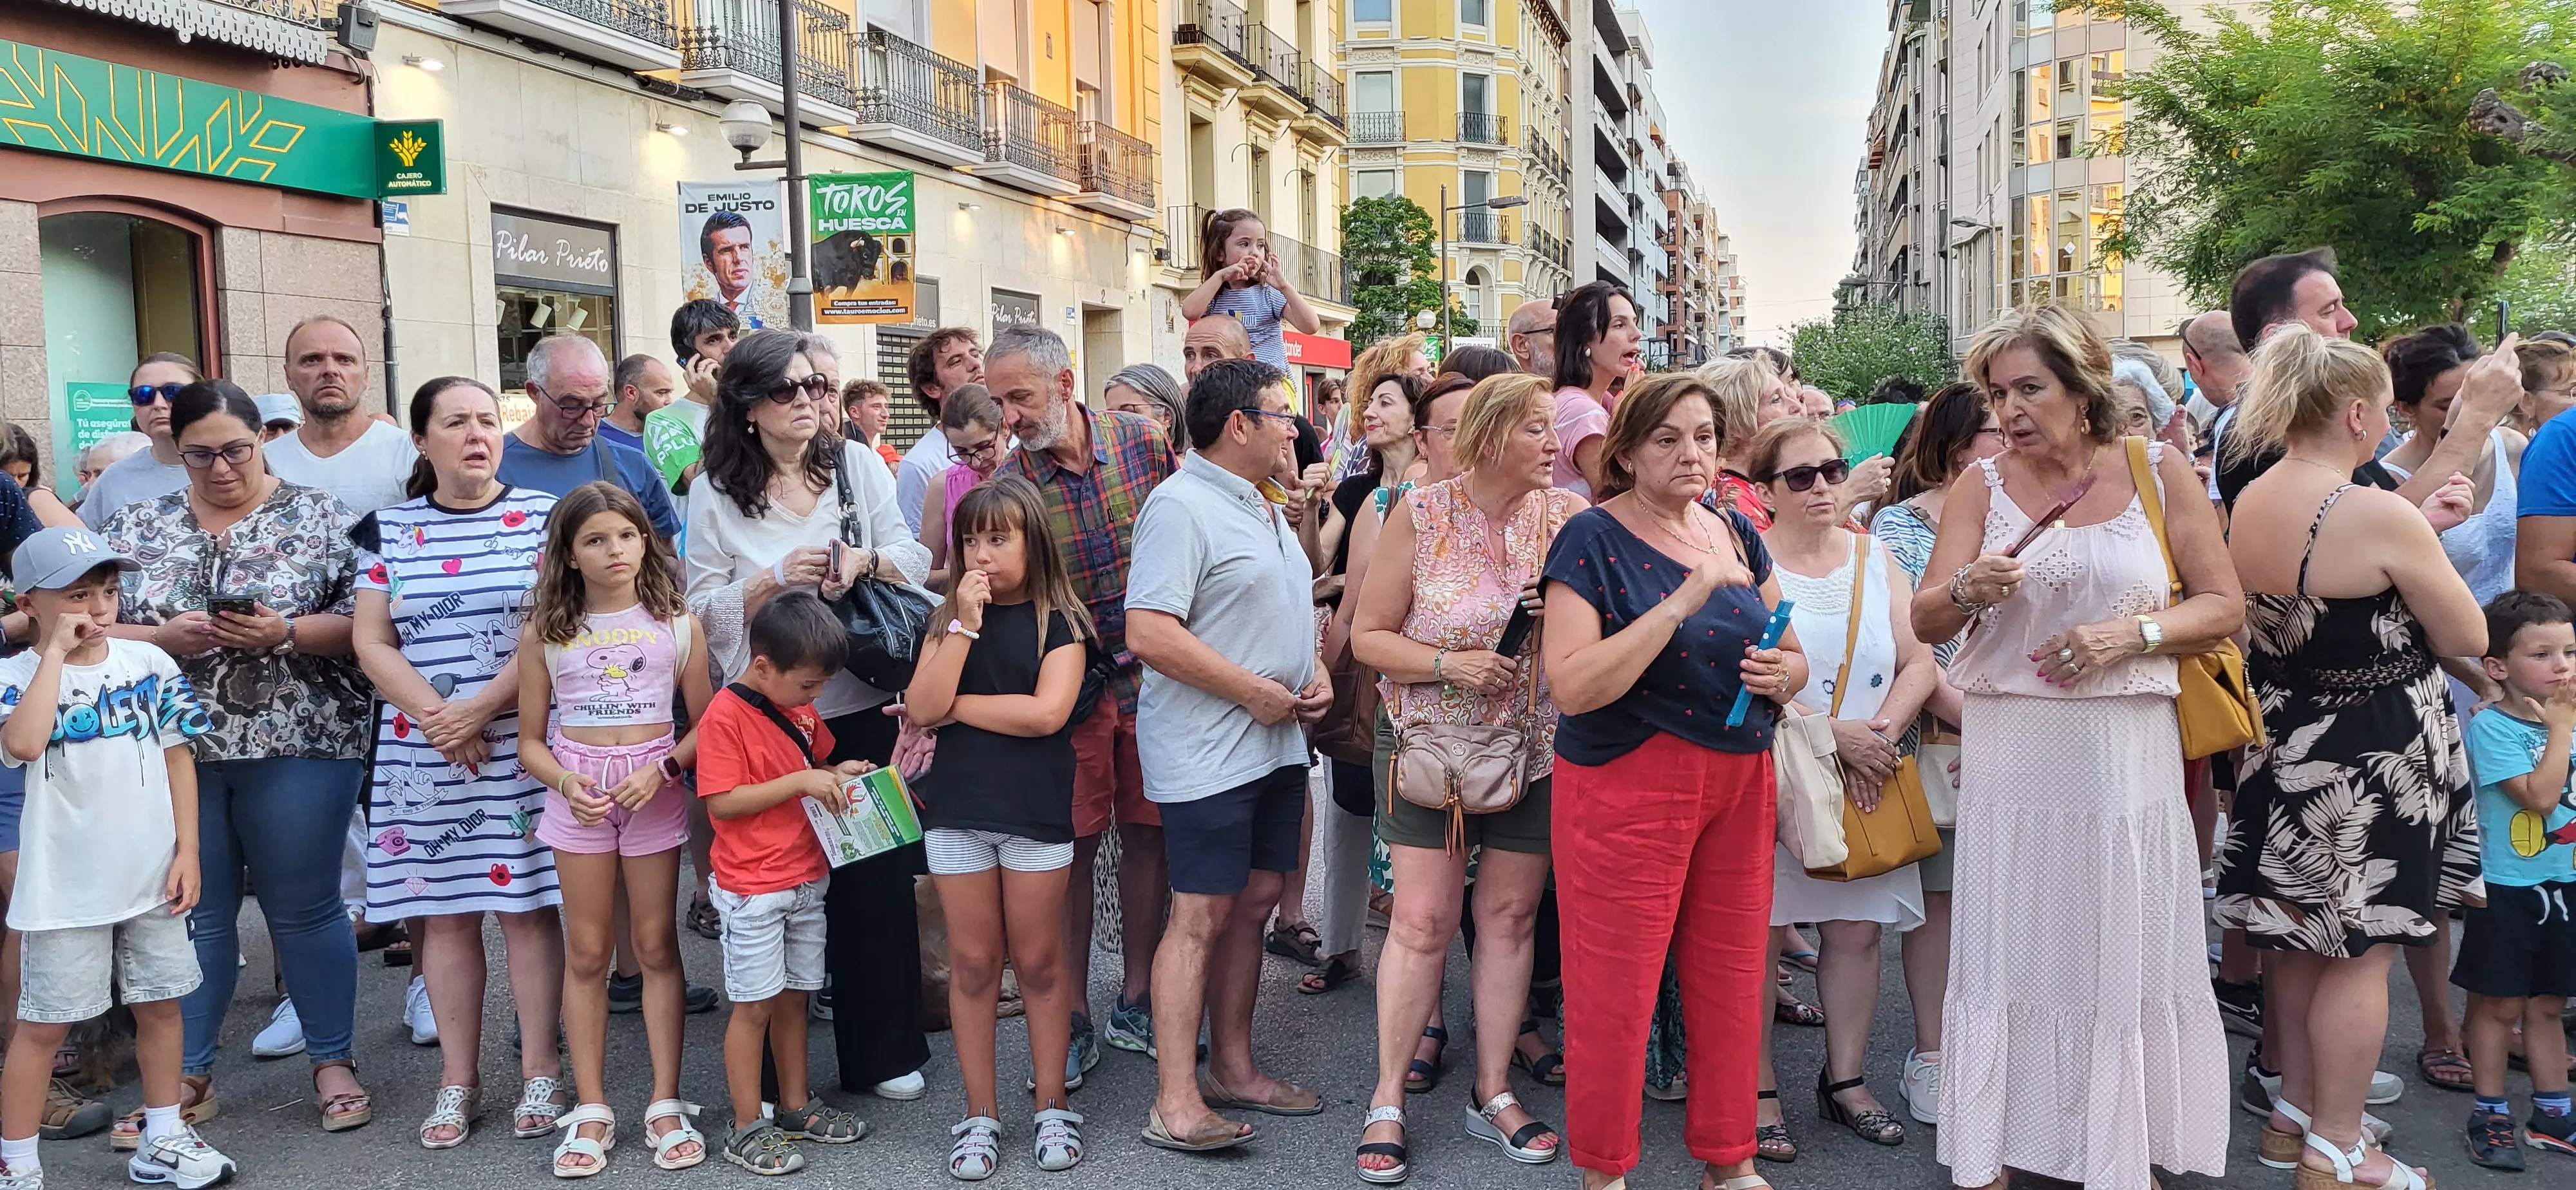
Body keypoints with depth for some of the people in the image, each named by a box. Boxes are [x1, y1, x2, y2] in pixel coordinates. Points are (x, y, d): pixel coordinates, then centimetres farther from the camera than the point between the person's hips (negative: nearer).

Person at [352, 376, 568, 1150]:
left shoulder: (542, 517, 3)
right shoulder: (386, 530, 9)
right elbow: (372, 643, 3)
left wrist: (482, 710, -14)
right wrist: (439, 720, -10)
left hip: (521, 745, -2)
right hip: (423, 752, 2)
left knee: (526, 904, 0)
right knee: (444, 911, 5)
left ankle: (540, 1071, 9)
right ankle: (458, 1079, 15)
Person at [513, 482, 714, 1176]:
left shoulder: (676, 625, 1)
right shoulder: (545, 634, 2)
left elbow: (705, 724, 1)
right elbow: (531, 740, 4)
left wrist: (664, 769, -15)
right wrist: (566, 783, -14)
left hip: (654, 786, -1)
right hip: (580, 794, 1)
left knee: (656, 945, 5)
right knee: (586, 952, 6)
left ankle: (666, 1105, 12)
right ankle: (591, 1110, 14)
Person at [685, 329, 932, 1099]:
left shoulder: (857, 464, 4)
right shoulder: (717, 497, -1)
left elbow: (914, 561, 5)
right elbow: (705, 610, -2)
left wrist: (864, 561, -15)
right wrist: (776, 579, -16)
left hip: (864, 705, 2)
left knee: (878, 876, 6)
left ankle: (885, 1051, 21)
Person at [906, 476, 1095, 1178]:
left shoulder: (1060, 621, -1)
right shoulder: (948, 619, 8)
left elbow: (1048, 712, -15)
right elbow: (924, 706, -6)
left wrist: (952, 704, -8)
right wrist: (967, 622, -12)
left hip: (1036, 811, -2)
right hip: (957, 810, 3)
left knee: (1039, 963, 7)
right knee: (972, 964, 8)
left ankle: (1053, 1109, 19)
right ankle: (981, 1116, 18)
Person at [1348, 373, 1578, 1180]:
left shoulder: (1569, 517, -1)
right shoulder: (1422, 517, -8)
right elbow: (1369, 636, -6)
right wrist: (1451, 665, -20)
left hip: (1536, 750, 3)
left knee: (1510, 918, 9)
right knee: (1421, 923, -2)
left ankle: (1494, 1095, 22)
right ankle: (1387, 1102, 9)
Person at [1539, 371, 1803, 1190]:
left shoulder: (1737, 535, 10)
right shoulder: (1593, 538, -9)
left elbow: (1794, 662, 18)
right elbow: (1571, 687, -20)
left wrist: (1780, 674, -6)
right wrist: (1682, 602, -24)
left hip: (1741, 779, 6)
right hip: (1629, 782, -6)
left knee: (1731, 980, 11)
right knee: (1617, 989, 0)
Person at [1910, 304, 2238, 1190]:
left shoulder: (2159, 472, 3)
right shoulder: (1982, 486, 3)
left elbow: (2224, 607, 2)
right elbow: (1925, 622, -2)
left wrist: (2131, 633, -13)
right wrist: (1967, 590, -23)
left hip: (2128, 750, 0)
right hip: (2010, 751, 0)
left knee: (2126, 951, 7)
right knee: (2009, 948, 5)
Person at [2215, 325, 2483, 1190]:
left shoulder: (2247, 504, 1)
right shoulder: (2380, 517, -22)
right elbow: (2467, 639, -11)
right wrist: (2426, 551, 5)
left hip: (2287, 741, 8)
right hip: (2373, 754, -8)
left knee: (2298, 940, 18)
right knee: (2360, 955, 4)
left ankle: (2292, 1115, 31)